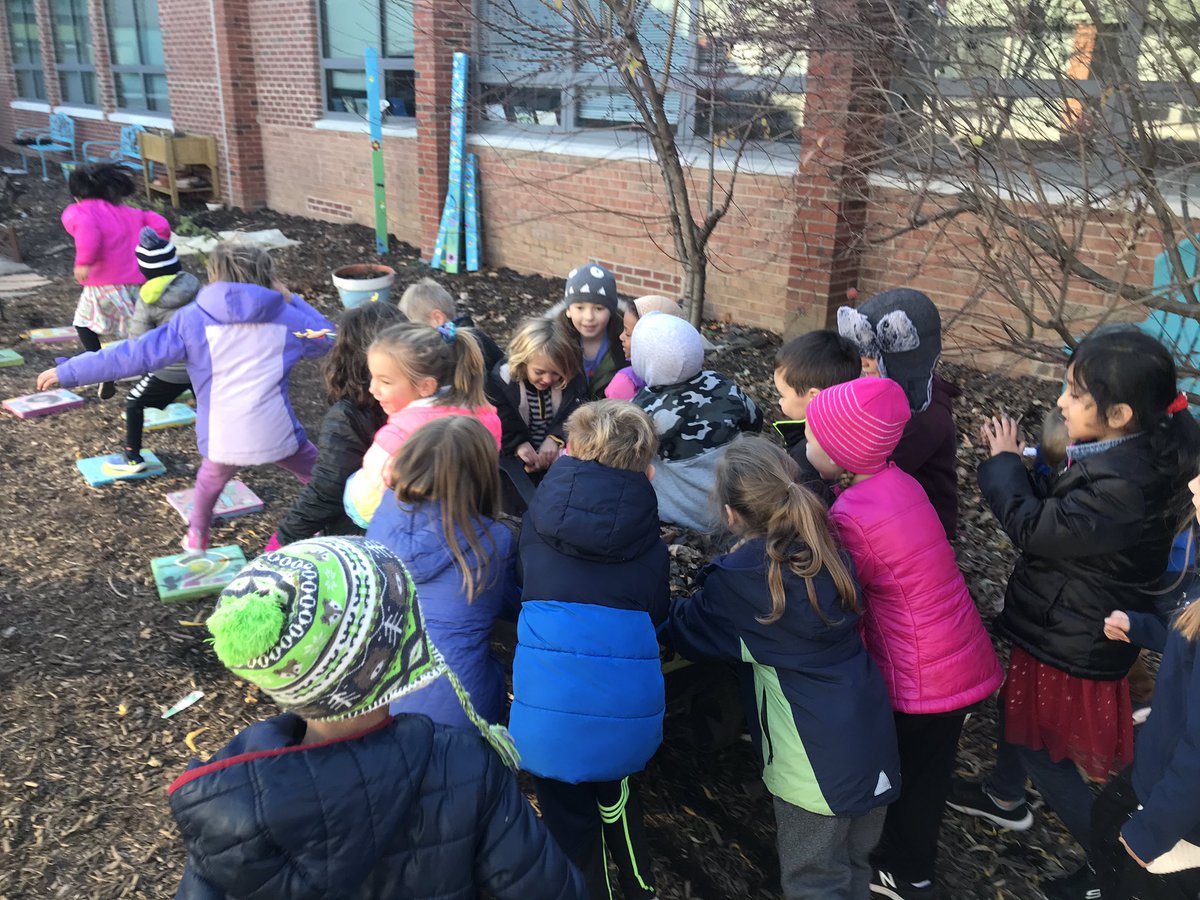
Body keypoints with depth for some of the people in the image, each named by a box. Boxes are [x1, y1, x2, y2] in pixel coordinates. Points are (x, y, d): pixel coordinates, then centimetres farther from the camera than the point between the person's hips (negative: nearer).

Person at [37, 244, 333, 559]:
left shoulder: (193, 320, 1)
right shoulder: (284, 316, 4)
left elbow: (135, 354, 1)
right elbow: (325, 337, 21)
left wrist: (67, 372, 10)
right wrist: (290, 300, 29)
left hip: (223, 438, 1)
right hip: (276, 433, -1)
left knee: (211, 479, 34)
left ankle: (197, 539, 48)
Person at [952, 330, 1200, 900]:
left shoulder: (1122, 487, -37)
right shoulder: (1125, 457, -7)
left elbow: (1034, 528, -27)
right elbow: (1060, 512, 6)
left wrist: (1004, 463, -13)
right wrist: (1022, 465, -6)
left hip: (1072, 645, -9)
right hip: (1062, 625, 9)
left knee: (1042, 747, 11)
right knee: (1018, 707, 29)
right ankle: (1005, 797, 56)